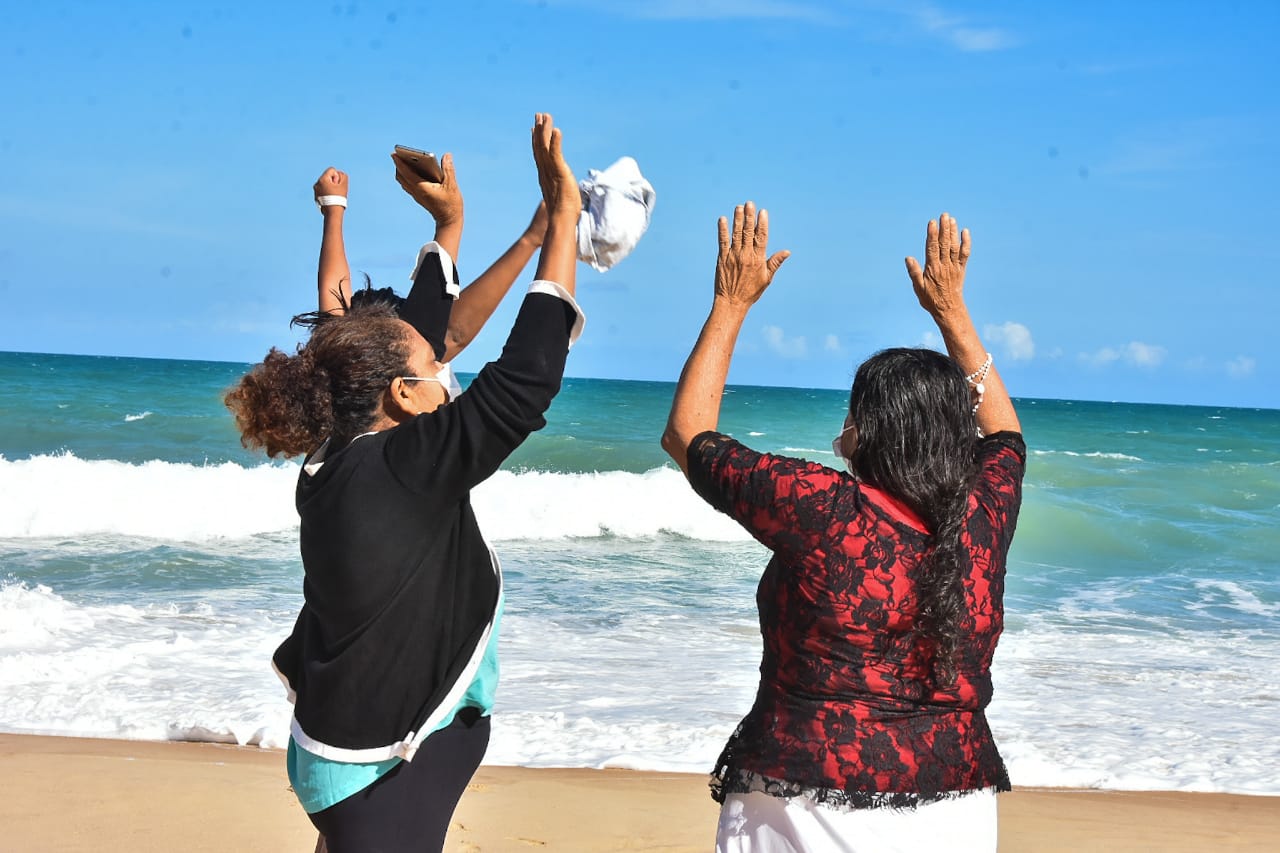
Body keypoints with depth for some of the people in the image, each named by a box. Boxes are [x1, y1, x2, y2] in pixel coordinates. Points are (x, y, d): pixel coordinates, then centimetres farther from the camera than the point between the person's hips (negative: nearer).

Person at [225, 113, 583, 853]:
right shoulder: (404, 470, -23)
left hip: (357, 742, 9)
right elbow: (527, 380, -24)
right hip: (380, 772, -9)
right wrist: (564, 216, -18)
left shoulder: (340, 459, 0)